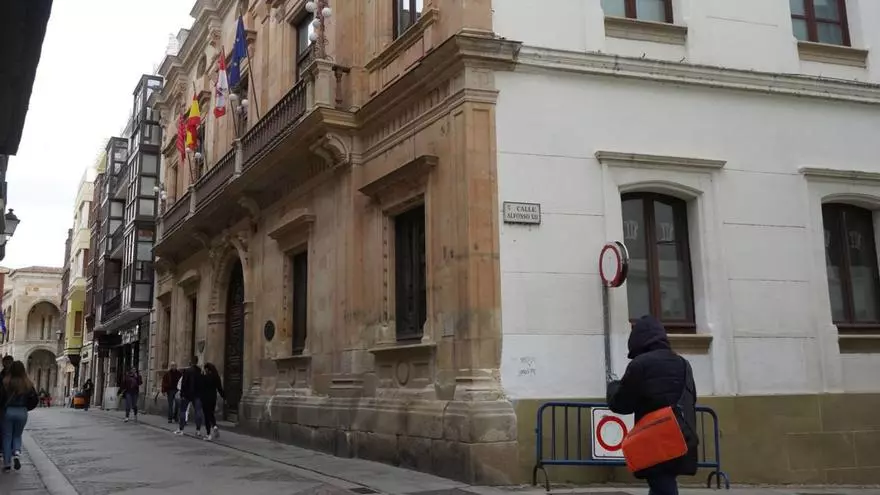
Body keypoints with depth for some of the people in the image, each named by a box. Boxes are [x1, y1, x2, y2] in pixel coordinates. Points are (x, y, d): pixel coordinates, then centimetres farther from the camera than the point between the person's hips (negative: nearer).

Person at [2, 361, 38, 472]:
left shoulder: (5, 382, -12)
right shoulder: (27, 384, -4)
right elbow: (35, 400, -1)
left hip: (7, 411, -2)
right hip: (22, 412, 2)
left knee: (7, 437, 10)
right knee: (17, 435, 21)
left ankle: (7, 464, 11)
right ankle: (17, 453, -6)